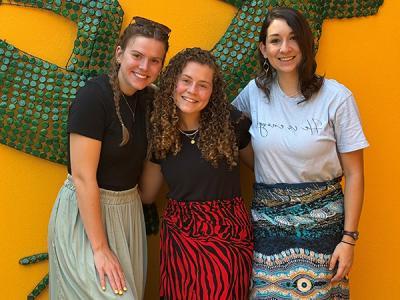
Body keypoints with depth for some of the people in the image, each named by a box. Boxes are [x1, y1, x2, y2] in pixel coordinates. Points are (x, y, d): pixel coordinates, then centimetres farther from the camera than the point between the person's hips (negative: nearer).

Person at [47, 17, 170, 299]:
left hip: (129, 210, 7)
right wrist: (100, 248, -20)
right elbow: (83, 177, -22)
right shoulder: (94, 96, -20)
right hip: (85, 213, -7)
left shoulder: (148, 99, 1)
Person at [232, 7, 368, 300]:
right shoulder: (254, 92, 0)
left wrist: (349, 239, -8)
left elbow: (354, 173, -4)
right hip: (266, 218, 2)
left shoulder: (337, 97, -8)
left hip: (322, 219, -2)